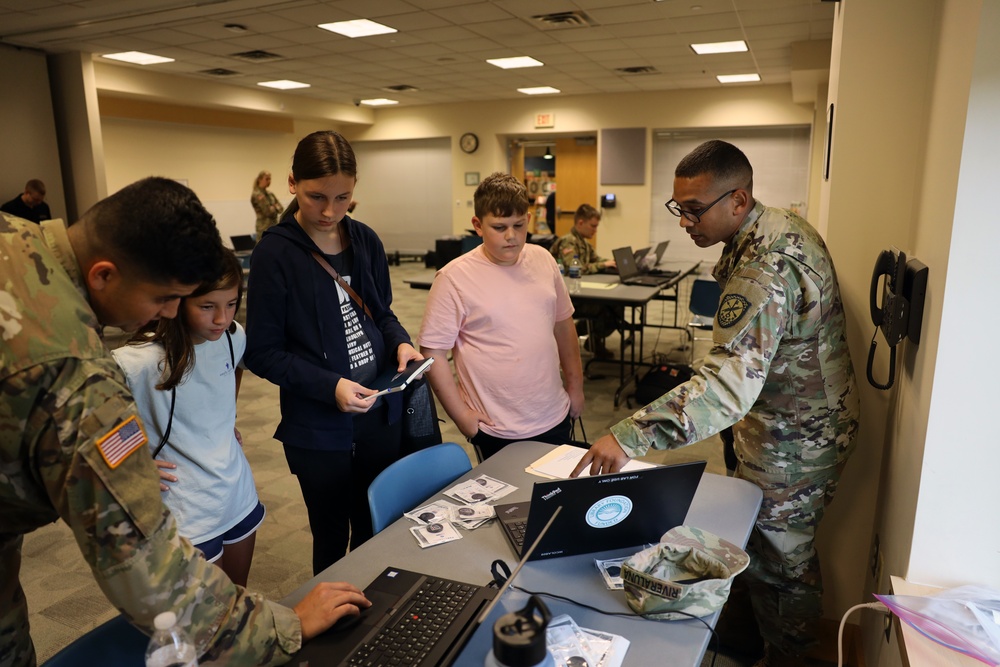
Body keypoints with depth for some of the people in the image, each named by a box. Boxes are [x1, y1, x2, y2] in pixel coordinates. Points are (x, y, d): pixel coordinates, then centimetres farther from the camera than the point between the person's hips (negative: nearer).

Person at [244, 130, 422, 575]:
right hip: (318, 428, -4)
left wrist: (400, 342, -8)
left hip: (381, 414, 5)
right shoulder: (276, 253, -13)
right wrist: (330, 386, -22)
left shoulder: (365, 241, 2)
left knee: (376, 528, 20)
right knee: (332, 536, 13)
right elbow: (262, 353, -11)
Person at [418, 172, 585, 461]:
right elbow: (433, 352, -11)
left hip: (555, 418, 5)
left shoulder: (543, 259, 1)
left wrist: (575, 385, 15)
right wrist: (461, 414, -11)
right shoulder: (454, 278, -14)